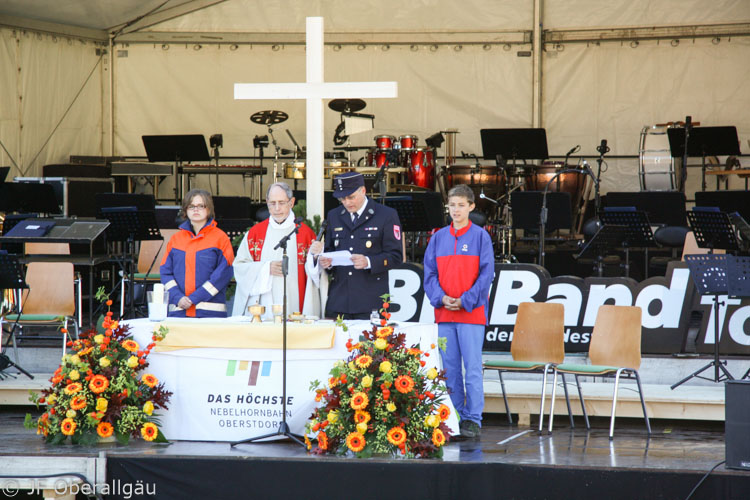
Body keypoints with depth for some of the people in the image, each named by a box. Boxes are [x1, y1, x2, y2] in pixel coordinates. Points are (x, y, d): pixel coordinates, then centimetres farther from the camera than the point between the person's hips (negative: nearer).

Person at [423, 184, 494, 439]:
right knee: (449, 368, 6)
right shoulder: (438, 238, 11)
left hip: (471, 312, -4)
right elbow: (430, 273, 9)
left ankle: (473, 419, -2)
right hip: (444, 313, 4)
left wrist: (465, 301, -11)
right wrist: (441, 298, -7)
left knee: (472, 367, -5)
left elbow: (486, 274, -4)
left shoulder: (480, 236, 0)